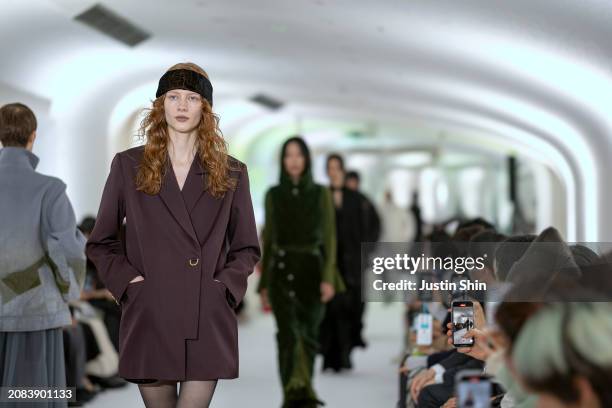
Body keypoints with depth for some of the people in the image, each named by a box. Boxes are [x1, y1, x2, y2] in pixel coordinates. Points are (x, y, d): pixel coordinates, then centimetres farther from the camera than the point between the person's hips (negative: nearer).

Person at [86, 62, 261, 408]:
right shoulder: (128, 166, 6)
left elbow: (247, 248, 13)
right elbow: (101, 243, 12)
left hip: (208, 323, 0)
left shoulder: (231, 173, 7)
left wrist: (226, 285, -3)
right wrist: (126, 281, -3)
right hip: (149, 318, 0)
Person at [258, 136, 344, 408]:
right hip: (282, 272, 0)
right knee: (288, 334, -17)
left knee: (309, 335, 10)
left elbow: (329, 237, 0)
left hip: (311, 271, 1)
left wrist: (329, 278, -11)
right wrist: (264, 283, 9)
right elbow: (268, 239, 11)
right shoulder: (273, 195, 7)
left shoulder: (321, 194, 4)